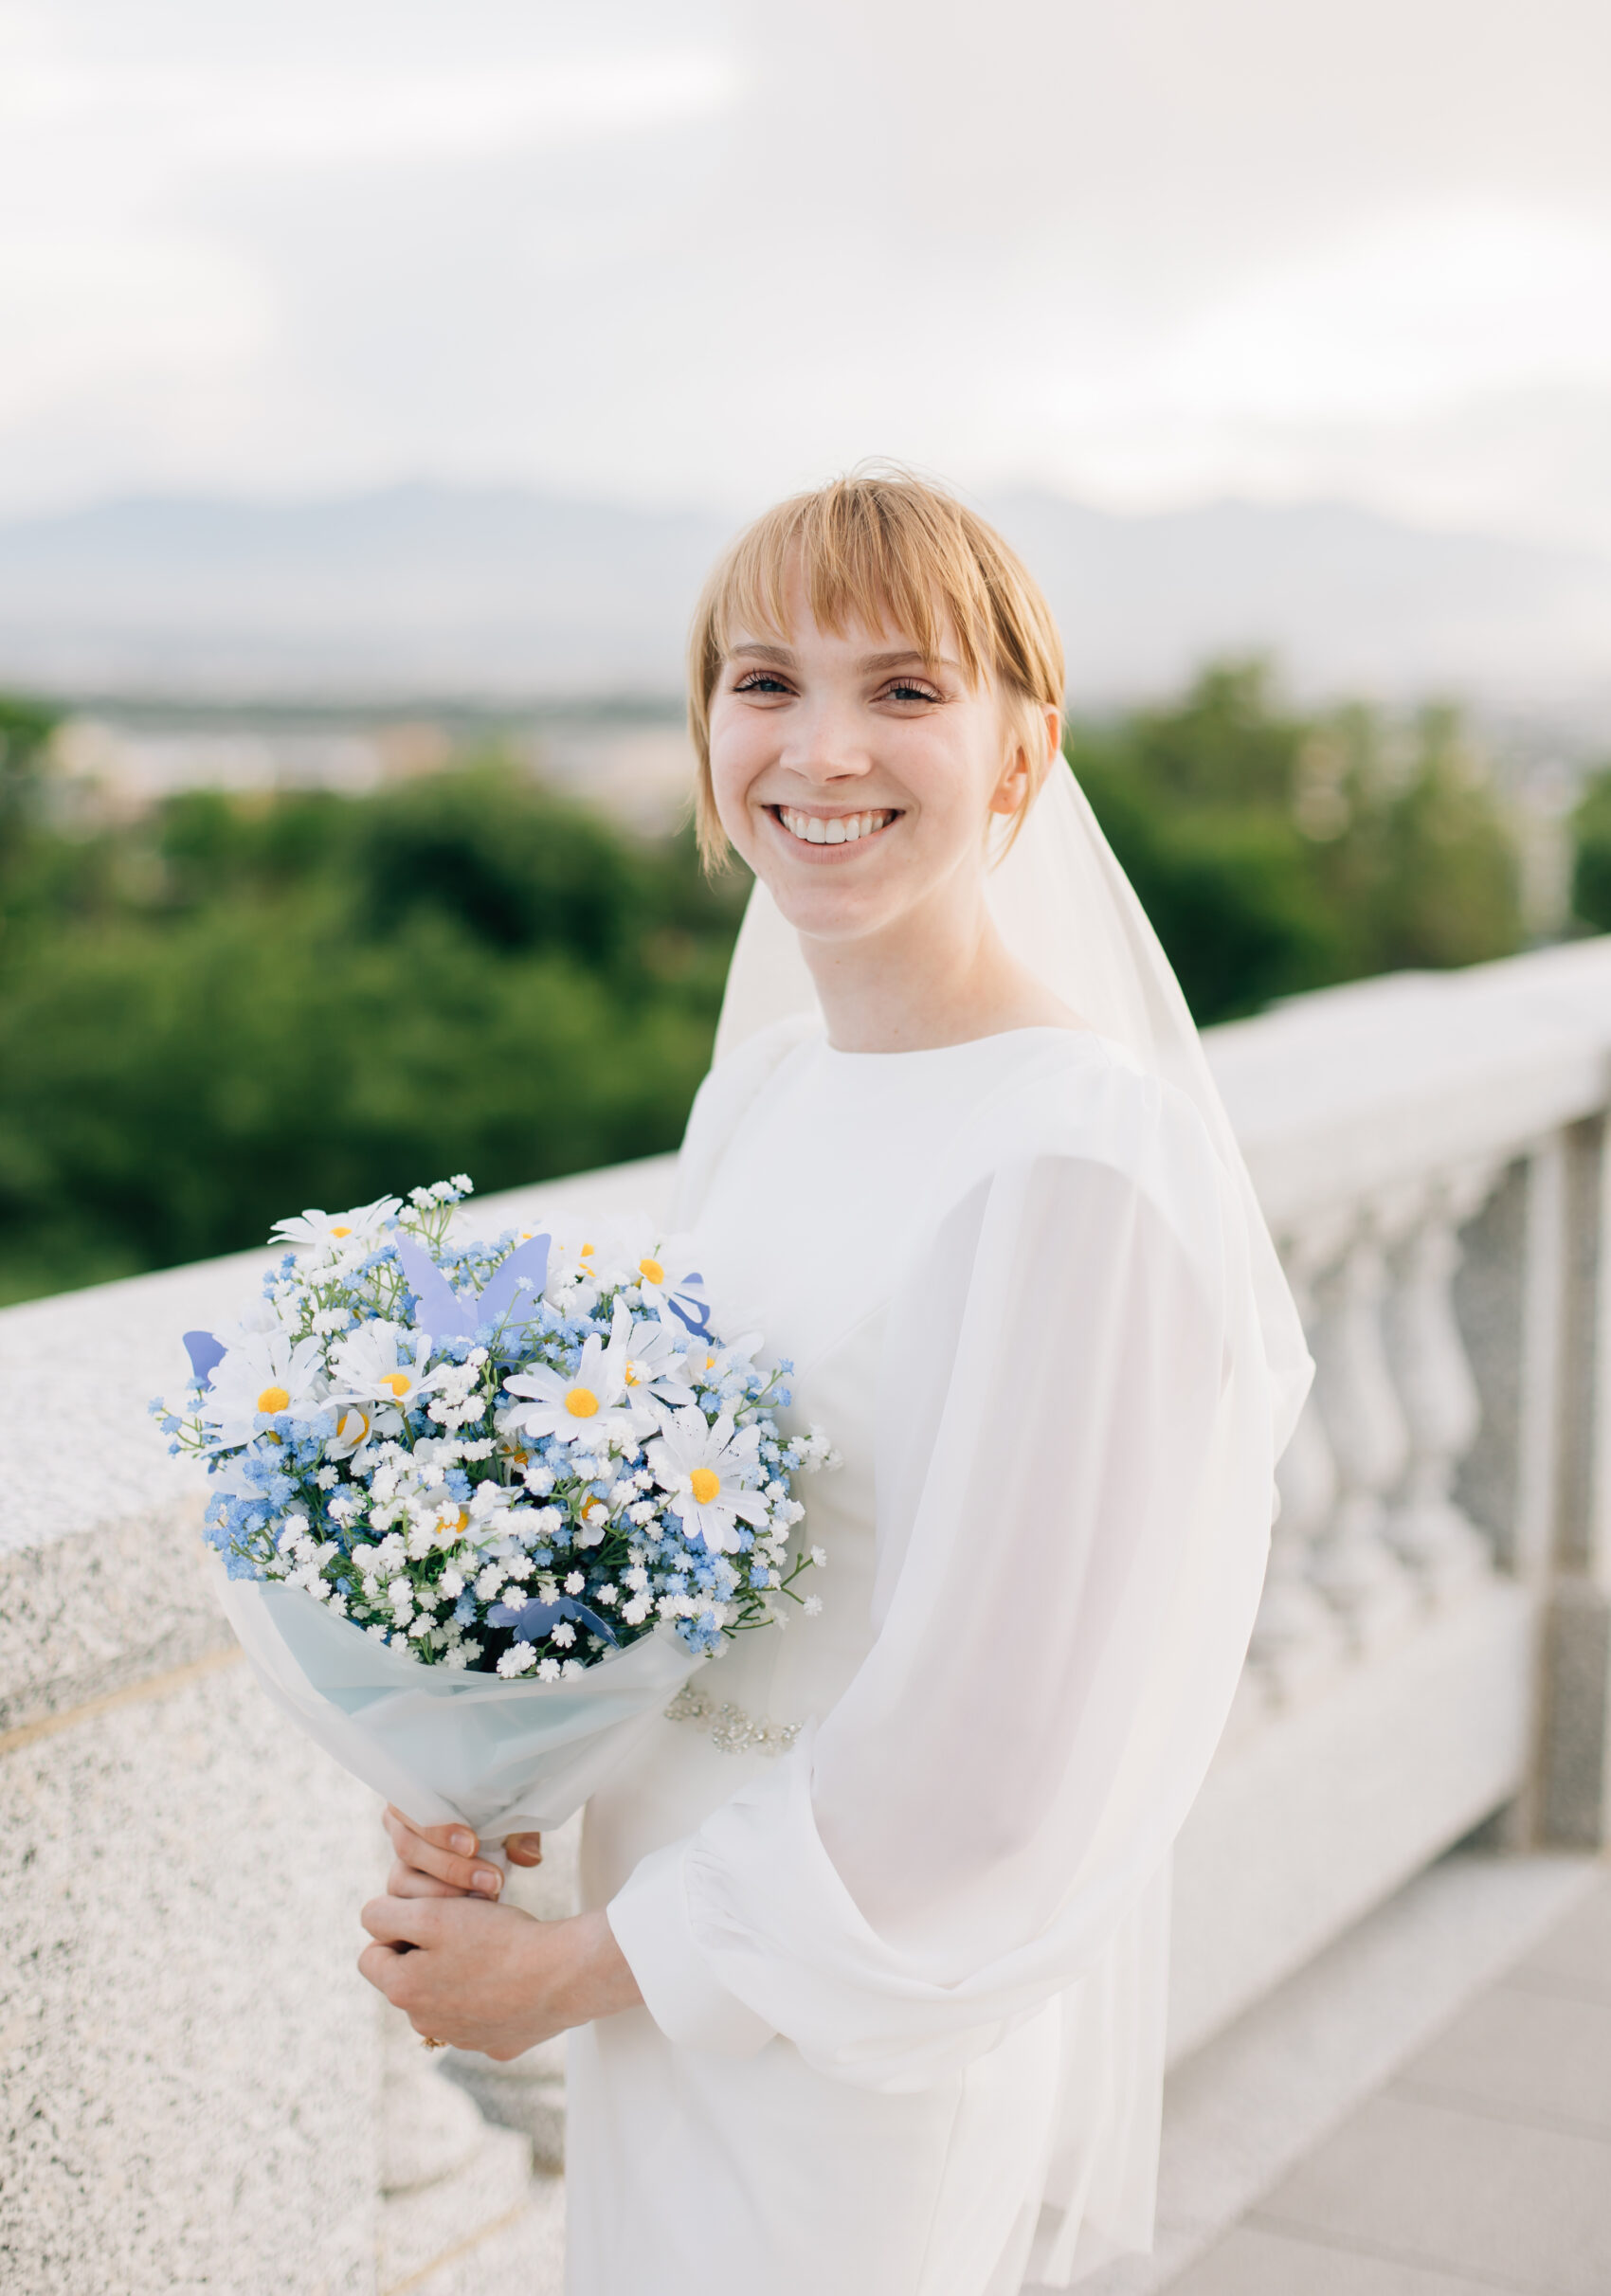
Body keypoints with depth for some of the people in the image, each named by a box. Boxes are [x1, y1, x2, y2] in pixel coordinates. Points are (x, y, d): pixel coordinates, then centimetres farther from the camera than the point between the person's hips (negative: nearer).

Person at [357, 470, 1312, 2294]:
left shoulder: (1081, 1164, -23)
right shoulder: (756, 1093, 2)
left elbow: (992, 1752, -21)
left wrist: (572, 1967, -12)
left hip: (878, 2050, -7)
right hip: (672, 1975, 7)